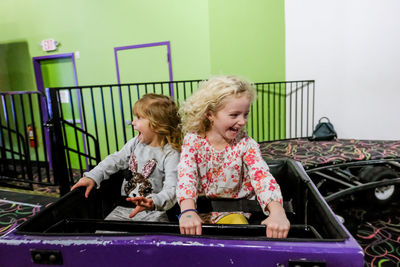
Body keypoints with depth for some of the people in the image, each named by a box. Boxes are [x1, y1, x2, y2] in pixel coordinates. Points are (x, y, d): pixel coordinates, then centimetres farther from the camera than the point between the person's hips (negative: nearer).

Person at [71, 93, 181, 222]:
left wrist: (152, 203, -43)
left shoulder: (171, 154, -15)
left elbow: (171, 189, -24)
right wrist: (92, 177, 1)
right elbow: (115, 160, 14)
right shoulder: (135, 143, 8)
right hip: (124, 208, 6)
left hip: (153, 212, -5)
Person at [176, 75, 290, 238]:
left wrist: (277, 212, -43)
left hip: (233, 211, 0)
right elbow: (186, 175, -23)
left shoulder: (246, 145, -9)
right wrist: (188, 211, -42)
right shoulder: (193, 140, -10)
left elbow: (262, 176, -23)